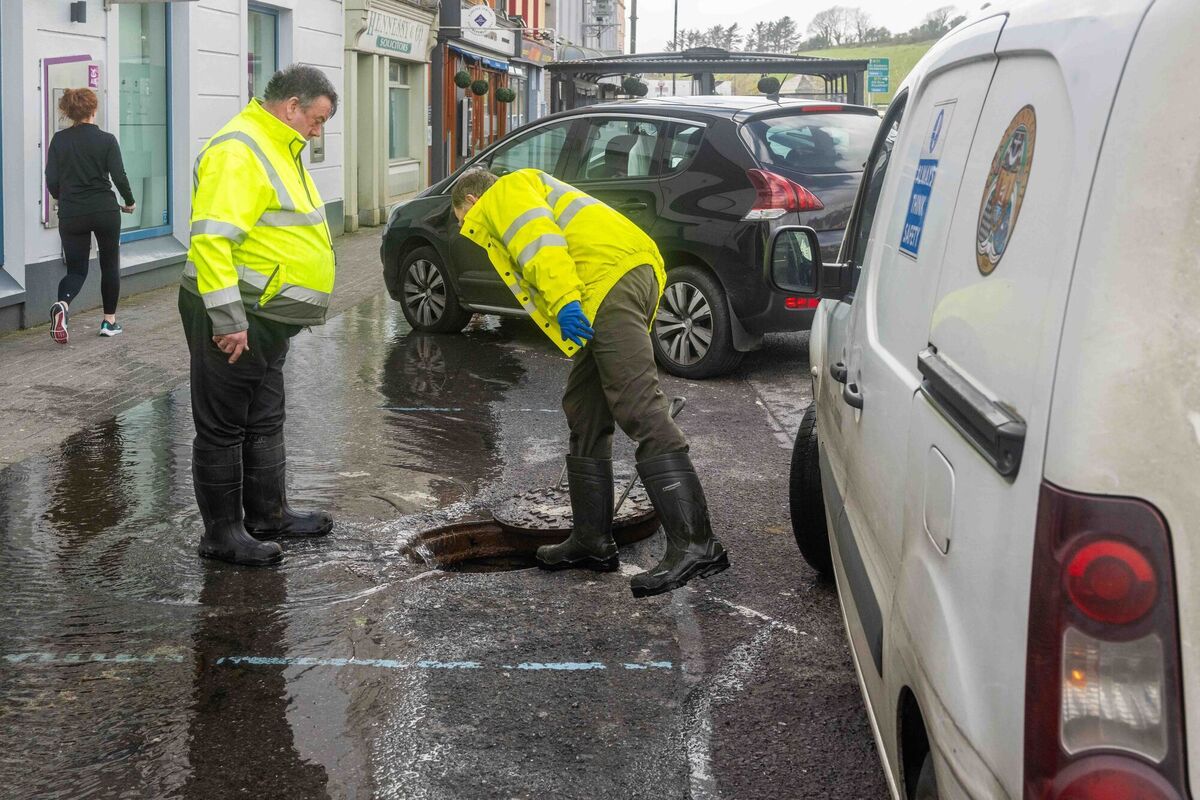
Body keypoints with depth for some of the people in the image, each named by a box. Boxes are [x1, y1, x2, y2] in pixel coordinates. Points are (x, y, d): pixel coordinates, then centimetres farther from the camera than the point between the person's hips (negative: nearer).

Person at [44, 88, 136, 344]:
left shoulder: (59, 140, 0)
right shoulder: (106, 140, -7)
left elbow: (52, 181, 0)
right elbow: (119, 177, -9)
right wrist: (129, 202, 8)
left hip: (72, 214, 2)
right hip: (105, 211, -2)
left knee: (76, 269, 10)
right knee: (110, 265, 16)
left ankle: (62, 304, -20)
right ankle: (109, 320, 18)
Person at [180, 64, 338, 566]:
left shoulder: (278, 149, 17)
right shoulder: (238, 152, -18)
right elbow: (210, 239, -27)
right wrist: (228, 319, -28)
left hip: (266, 318, 11)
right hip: (234, 320, -11)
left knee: (264, 421, 19)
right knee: (224, 428, 0)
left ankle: (269, 515, 32)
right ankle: (222, 533, 9)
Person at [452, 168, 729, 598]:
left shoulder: (503, 192, 11)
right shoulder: (531, 190, 40)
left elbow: (538, 236, -11)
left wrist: (563, 299, -23)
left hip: (611, 276, -10)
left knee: (639, 410, -18)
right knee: (584, 414, 15)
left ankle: (695, 544, -24)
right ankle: (592, 540, 19)